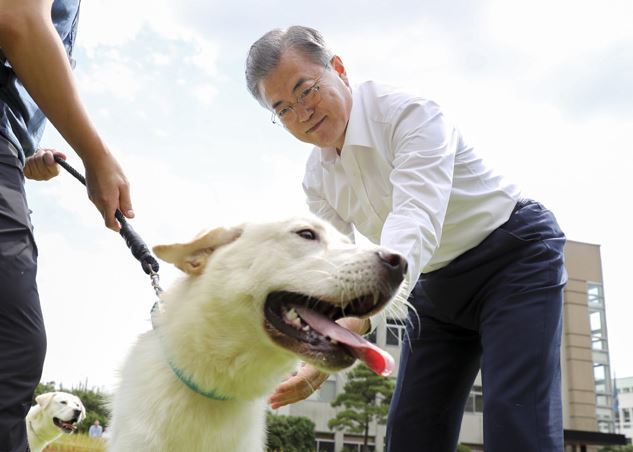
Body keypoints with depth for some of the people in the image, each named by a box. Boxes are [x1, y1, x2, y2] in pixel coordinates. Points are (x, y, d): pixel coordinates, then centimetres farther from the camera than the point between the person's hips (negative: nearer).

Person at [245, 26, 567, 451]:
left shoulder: (410, 112, -25)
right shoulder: (317, 178, -3)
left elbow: (415, 223, -40)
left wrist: (358, 317, -55)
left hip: (514, 256, -6)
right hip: (434, 285, 7)